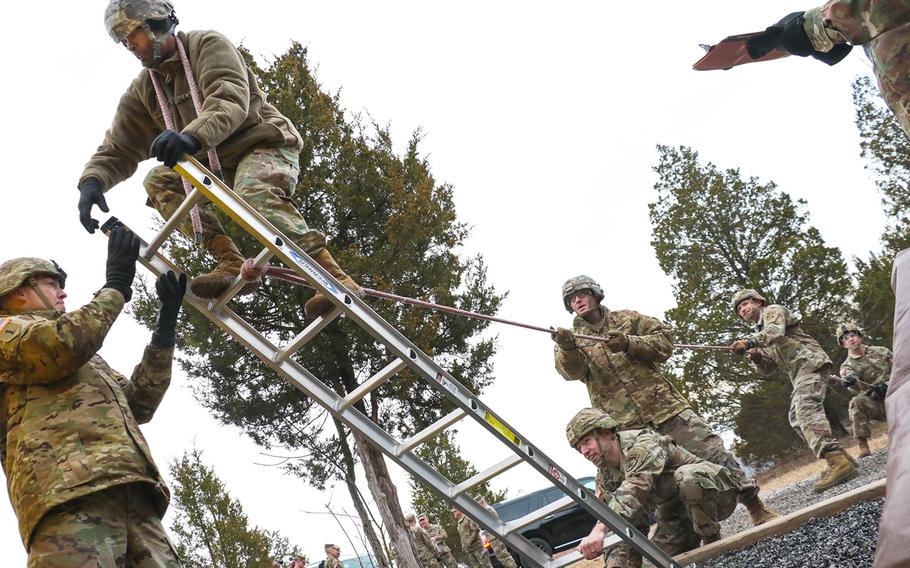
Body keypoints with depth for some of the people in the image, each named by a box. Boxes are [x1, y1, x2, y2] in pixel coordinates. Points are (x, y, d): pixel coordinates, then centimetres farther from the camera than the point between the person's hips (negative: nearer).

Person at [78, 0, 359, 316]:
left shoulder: (208, 45, -9)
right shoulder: (143, 91, 10)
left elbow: (231, 100, -27)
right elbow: (119, 148, 8)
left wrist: (193, 135, -47)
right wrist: (93, 181, -15)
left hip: (265, 145, -7)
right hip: (218, 165, 8)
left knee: (255, 195, -37)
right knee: (158, 181, -10)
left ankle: (336, 278, -43)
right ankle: (231, 262, -21)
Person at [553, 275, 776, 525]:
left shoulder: (625, 319, 12)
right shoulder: (573, 338, 9)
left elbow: (664, 340, 5)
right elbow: (571, 370, -12)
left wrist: (629, 342, -13)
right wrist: (566, 347, -35)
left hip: (664, 405, 0)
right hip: (623, 424, 0)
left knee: (712, 451, -3)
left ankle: (756, 508, 8)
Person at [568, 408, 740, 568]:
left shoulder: (643, 444, -27)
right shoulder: (605, 478, -2)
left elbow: (635, 488, -45)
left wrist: (600, 529, -57)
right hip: (676, 514, 7)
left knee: (686, 476, -37)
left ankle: (714, 542, -15)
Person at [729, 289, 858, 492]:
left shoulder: (773, 310, 5)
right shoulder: (760, 334, 29)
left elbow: (776, 332, -19)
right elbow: (768, 370, 22)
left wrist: (749, 342, -32)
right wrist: (756, 358, 1)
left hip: (810, 362, -10)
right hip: (799, 374, 10)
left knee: (807, 409, -26)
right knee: (796, 418, 8)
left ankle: (838, 461, -40)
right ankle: (840, 457, 9)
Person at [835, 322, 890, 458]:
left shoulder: (881, 352, 7)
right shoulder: (848, 366, 2)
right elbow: (856, 388, -19)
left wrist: (888, 384, -17)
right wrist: (850, 382, -45)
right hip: (876, 405, 0)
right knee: (857, 402, -31)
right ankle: (863, 447, -31)